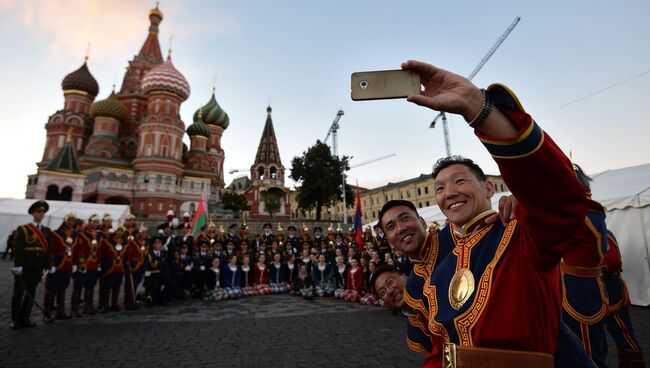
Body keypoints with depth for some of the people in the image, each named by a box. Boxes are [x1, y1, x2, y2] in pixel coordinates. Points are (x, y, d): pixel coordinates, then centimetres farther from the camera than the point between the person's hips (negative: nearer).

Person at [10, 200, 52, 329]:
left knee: (31, 293, 10)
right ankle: (15, 320, 18)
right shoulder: (23, 229, -3)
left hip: (38, 267, 4)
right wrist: (18, 265, -17)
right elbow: (17, 248, -10)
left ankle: (24, 318, 20)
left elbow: (48, 249, 8)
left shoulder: (47, 231, 9)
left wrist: (47, 266, 5)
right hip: (24, 267, -4)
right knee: (19, 293, 7)